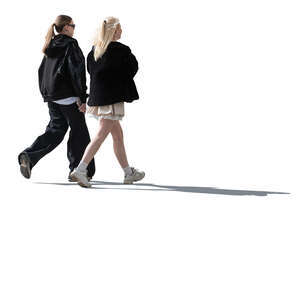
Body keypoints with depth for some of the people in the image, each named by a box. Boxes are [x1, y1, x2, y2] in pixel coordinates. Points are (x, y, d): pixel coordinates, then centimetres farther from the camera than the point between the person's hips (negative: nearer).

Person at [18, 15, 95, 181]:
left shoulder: (50, 47, 13)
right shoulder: (70, 45, -10)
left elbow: (42, 71, 17)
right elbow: (77, 72, -16)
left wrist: (46, 94, 22)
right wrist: (82, 98, -16)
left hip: (51, 96, 7)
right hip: (68, 96, -7)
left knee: (56, 130, 10)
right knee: (79, 131, 4)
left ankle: (28, 157, -9)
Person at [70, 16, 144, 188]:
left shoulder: (95, 49, 8)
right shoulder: (120, 50, -12)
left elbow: (91, 70, 11)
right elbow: (133, 69, -2)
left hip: (98, 95, 8)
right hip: (112, 98, -8)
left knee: (118, 134, 16)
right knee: (101, 135, -8)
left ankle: (129, 172, 23)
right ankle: (80, 170, -17)